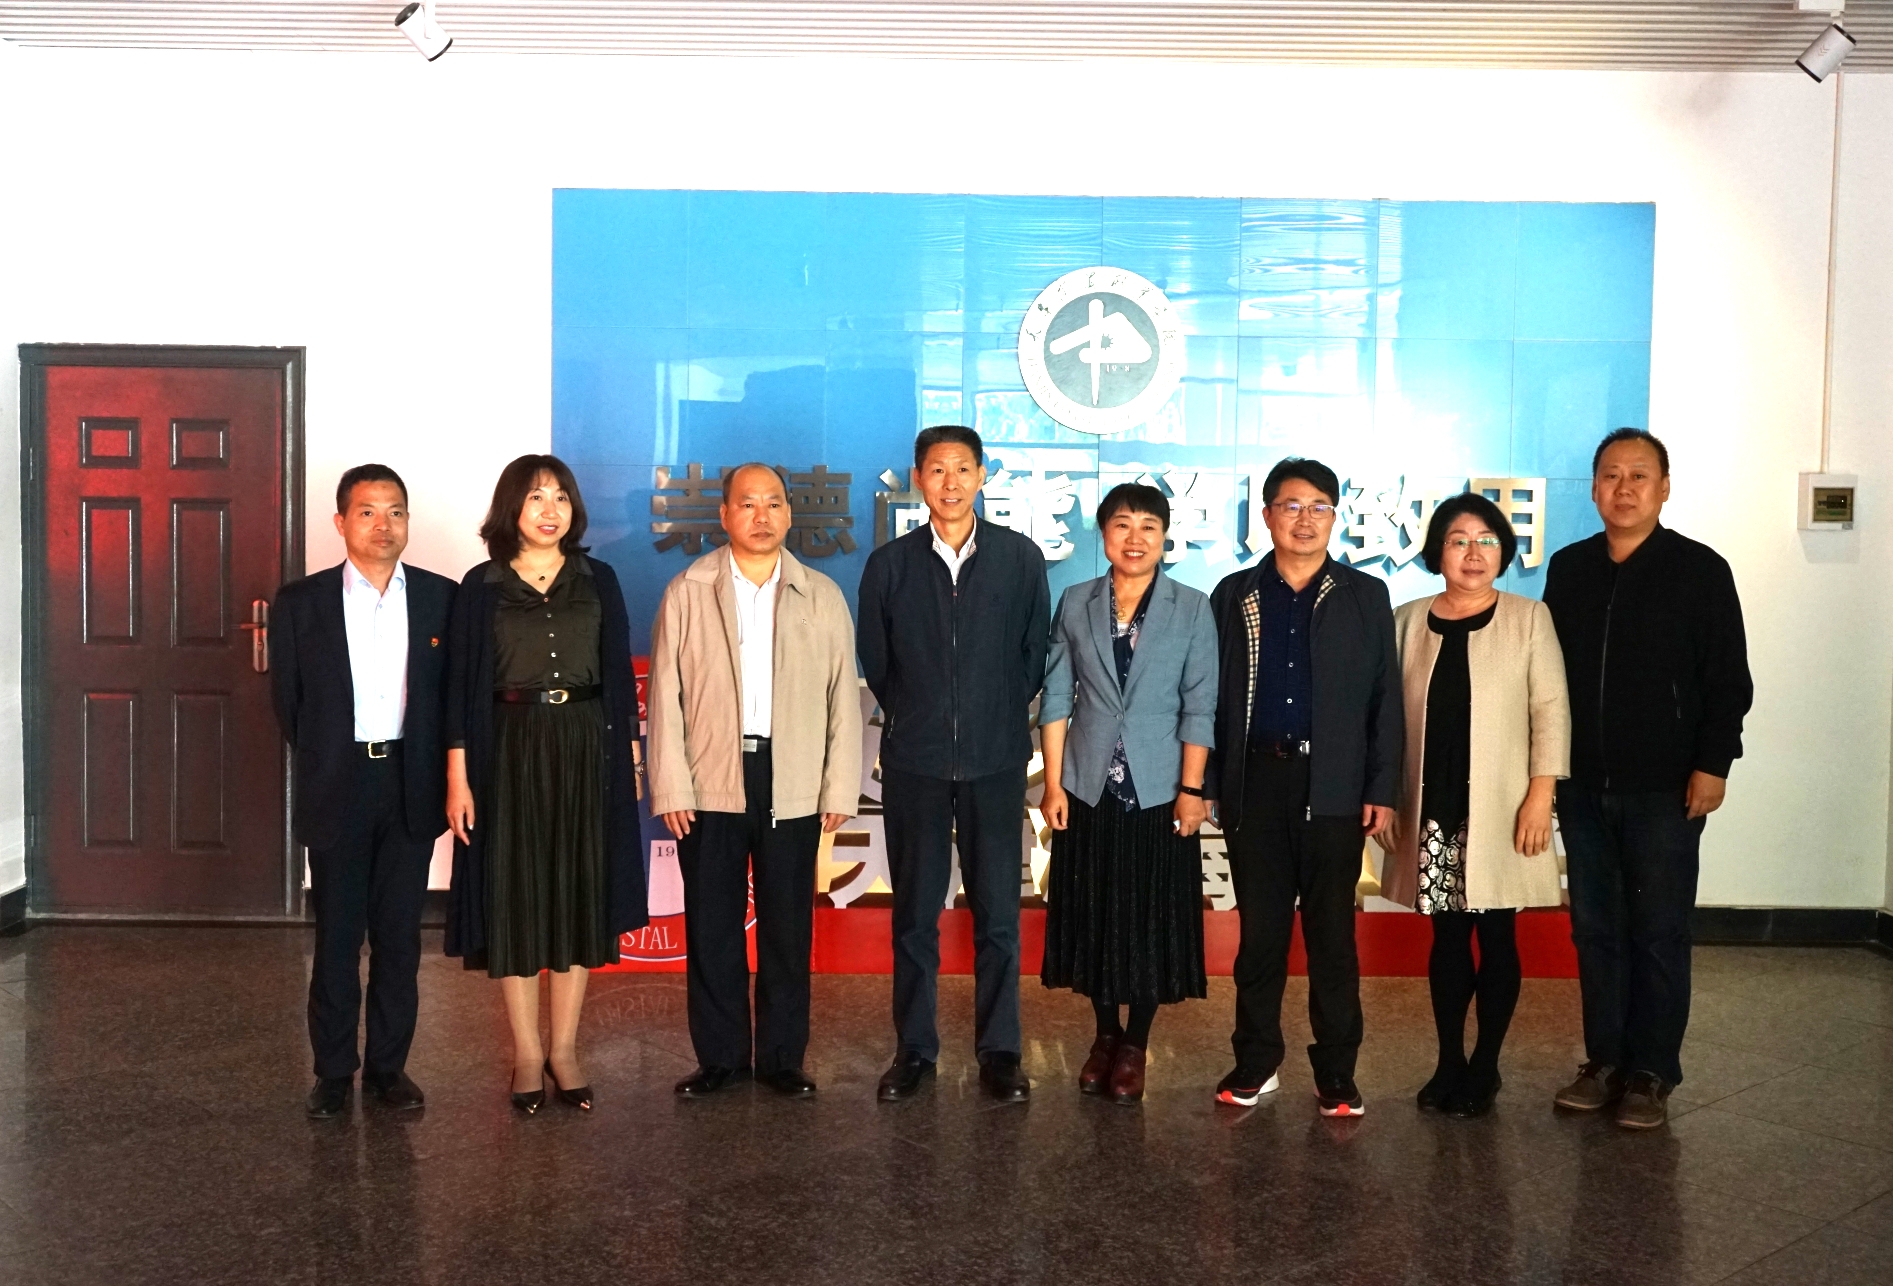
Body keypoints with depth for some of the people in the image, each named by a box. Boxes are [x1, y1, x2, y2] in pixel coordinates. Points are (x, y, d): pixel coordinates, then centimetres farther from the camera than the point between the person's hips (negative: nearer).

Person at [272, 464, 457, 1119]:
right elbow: (287, 698, 7)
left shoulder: (441, 598, 3)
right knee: (336, 935, 5)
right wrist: (323, 763, 8)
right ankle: (333, 1071, 17)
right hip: (336, 788, -1)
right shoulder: (301, 601, 1)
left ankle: (388, 1064, 20)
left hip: (411, 787, 1)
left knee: (399, 935, 8)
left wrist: (434, 769, 2)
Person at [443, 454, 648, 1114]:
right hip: (510, 750, -1)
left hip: (586, 749, 2)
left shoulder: (597, 581, 7)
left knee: (579, 894, 6)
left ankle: (564, 1049, 17)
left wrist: (629, 758, 1)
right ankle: (527, 1053, 15)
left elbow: (619, 673, 7)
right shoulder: (482, 586, 2)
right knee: (514, 897, 3)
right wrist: (458, 776, -6)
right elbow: (463, 682, 0)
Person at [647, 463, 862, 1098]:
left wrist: (841, 787, -1)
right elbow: (666, 696, 1)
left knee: (787, 929, 7)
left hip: (793, 789, 1)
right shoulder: (687, 592, 3)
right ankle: (719, 1057, 20)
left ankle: (782, 1056, 20)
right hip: (709, 786, 0)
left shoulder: (823, 597, 6)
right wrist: (670, 788, -5)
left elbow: (844, 698, 4)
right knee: (711, 927, 7)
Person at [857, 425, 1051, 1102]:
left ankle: (999, 1051, 15)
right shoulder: (890, 564, 3)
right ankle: (914, 1049, 18)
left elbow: (1036, 652, 9)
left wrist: (1000, 716, 9)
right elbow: (873, 660, 12)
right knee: (914, 912, 6)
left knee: (997, 911, 4)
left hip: (995, 760, 0)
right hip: (914, 762, 1)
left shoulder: (1020, 556, 3)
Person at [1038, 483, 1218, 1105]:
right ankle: (1105, 1033, 27)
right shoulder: (1076, 604, 3)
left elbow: (1199, 707, -4)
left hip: (1159, 790, -1)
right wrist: (1053, 783, -3)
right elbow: (1056, 697, 2)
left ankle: (1135, 1044, 20)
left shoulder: (1193, 609, -2)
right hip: (1088, 788, 2)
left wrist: (1191, 789, -9)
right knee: (1092, 915, 9)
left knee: (1151, 918, 5)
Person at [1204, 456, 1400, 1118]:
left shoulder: (1365, 596, 7)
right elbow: (1213, 694, 7)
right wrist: (1207, 784, 1)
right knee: (1259, 929, 7)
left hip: (1333, 786, -1)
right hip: (1256, 782, 1)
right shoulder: (1235, 594, 9)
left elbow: (1385, 698, 4)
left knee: (1332, 933, 3)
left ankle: (1336, 1073, 13)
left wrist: (1383, 789, -3)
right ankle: (1256, 1061, 19)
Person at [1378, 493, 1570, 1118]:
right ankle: (1449, 1062, 18)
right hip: (1433, 811, 2)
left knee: (1496, 936, 3)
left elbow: (1551, 709, -2)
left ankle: (1484, 1068, 16)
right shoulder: (1408, 621, 8)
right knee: (1446, 935, 6)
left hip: (1499, 810, -2)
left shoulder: (1528, 618, 2)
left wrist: (1541, 793, -9)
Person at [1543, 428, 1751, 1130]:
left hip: (1664, 788, -4)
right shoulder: (1569, 568, 9)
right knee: (1595, 928, 9)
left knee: (1658, 933, 2)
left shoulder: (1699, 570, -2)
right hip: (1584, 784, 4)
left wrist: (1713, 763, -10)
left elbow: (1728, 679, -4)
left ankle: (1652, 1074, 12)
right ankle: (1605, 1061, 20)